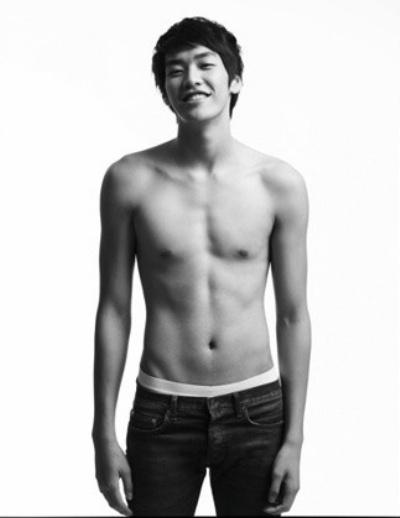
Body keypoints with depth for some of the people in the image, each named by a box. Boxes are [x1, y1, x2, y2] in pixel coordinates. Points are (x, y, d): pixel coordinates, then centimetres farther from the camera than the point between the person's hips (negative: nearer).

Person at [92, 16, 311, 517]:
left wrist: (294, 439, 0)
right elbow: (113, 310, 0)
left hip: (255, 408, 1)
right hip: (161, 413, 0)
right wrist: (104, 432, 0)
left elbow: (293, 316, 1)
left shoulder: (280, 184, -4)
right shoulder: (130, 180, -5)